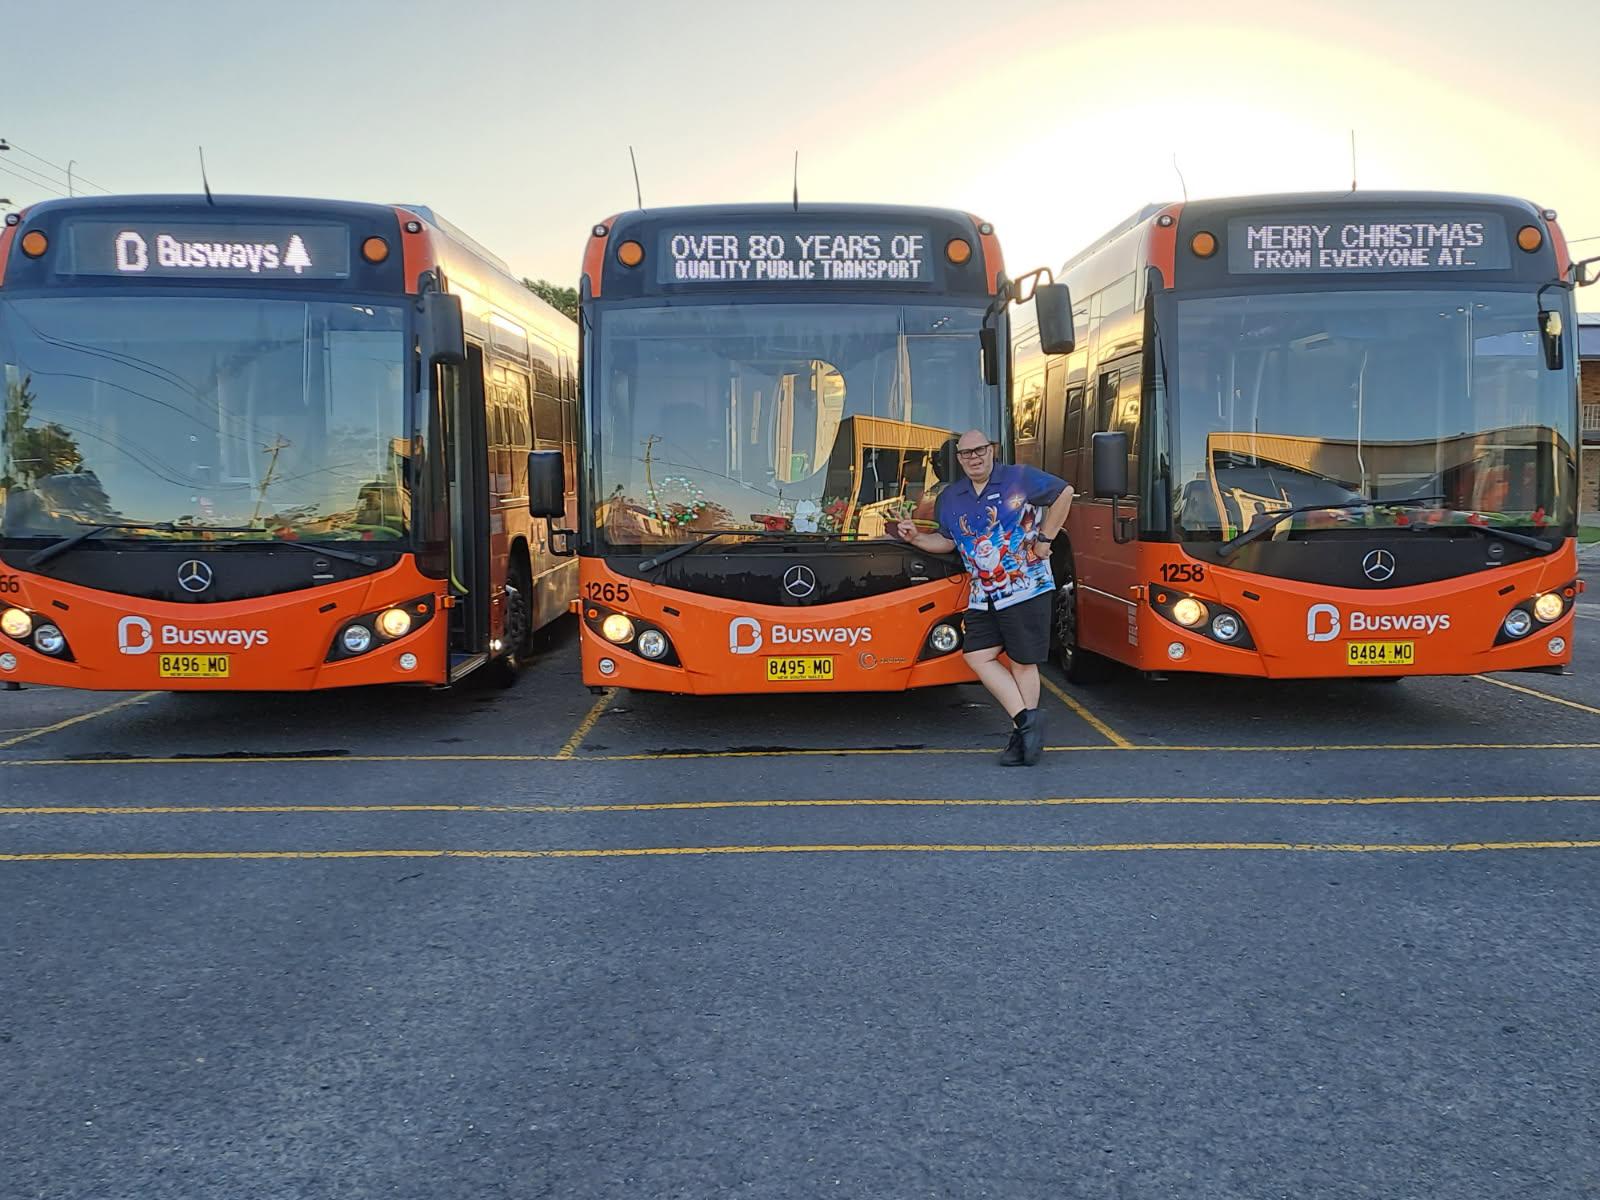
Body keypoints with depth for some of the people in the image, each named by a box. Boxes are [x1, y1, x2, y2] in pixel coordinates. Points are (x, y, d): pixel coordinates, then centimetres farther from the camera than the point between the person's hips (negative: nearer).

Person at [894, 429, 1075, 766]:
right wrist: (916, 537, 5)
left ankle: (1022, 735, 9)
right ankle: (1026, 719, 1)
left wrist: (1045, 537, -2)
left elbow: (1064, 492, 2)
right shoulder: (949, 498, 11)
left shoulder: (1020, 479, -5)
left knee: (1023, 663, 0)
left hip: (1026, 589, -5)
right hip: (982, 597, 6)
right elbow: (946, 541, 23)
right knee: (977, 656, -5)